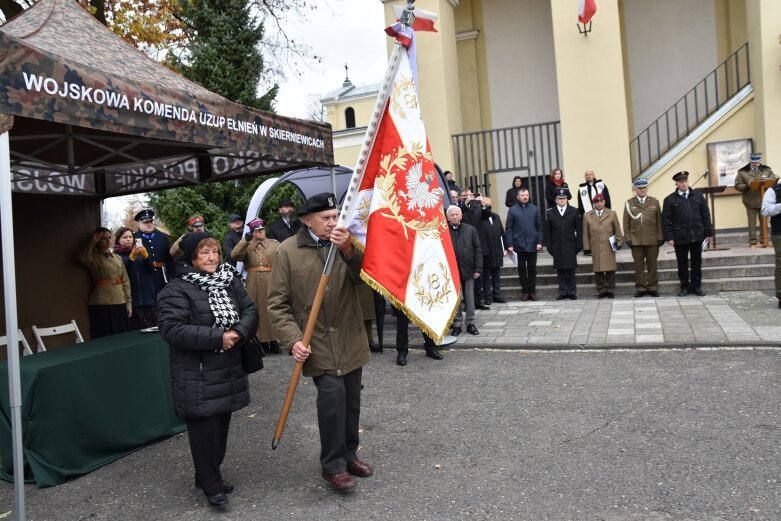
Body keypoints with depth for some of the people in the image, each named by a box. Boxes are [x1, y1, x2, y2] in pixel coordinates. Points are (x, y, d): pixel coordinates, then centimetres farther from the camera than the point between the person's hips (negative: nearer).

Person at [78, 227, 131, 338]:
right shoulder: (94, 258, 2)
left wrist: (128, 302, 7)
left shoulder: (118, 258, 14)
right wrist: (92, 242, -16)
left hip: (120, 303, 4)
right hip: (102, 304, -4)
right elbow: (83, 258, -23)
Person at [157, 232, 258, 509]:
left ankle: (211, 474, 33)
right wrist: (217, 337, -23)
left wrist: (238, 333, -17)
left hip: (229, 368, 6)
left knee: (221, 425, 15)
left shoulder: (231, 281, 7)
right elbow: (172, 329, -21)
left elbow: (250, 311, 4)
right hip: (197, 375, -6)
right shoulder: (177, 290, -12)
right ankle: (210, 484, 15)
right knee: (204, 428, -1)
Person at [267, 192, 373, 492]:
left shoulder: (345, 242, 5)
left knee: (351, 399, 12)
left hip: (350, 340, 4)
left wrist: (349, 250, -26)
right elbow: (278, 303, -5)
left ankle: (349, 454, 32)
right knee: (332, 394, -15)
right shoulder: (288, 251, -6)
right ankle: (333, 465, 3)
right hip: (317, 342, -4)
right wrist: (293, 339, -17)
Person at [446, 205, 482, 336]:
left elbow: (477, 250, 4)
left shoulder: (470, 229, 3)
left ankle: (470, 323, 17)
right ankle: (457, 324, 16)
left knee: (470, 298, 7)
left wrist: (478, 268, -2)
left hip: (468, 269, 2)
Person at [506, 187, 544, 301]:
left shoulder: (535, 209, 5)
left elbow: (539, 227, 5)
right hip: (519, 245, -1)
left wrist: (540, 242, -4)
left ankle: (532, 291, 13)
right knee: (522, 269, 5)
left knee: (532, 269, 6)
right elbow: (509, 229, 0)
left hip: (532, 244, 1)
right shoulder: (512, 210, 1)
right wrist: (509, 245, -6)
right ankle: (525, 292, 12)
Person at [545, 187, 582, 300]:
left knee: (571, 270, 4)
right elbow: (548, 231, 4)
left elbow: (579, 229, 3)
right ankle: (563, 292, 11)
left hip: (570, 246, 0)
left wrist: (579, 245, -3)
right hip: (557, 247, 1)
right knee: (560, 270, 4)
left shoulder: (574, 211, 4)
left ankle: (572, 292, 12)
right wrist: (549, 246, -1)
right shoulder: (550, 213, 4)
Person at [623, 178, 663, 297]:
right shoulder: (629, 203, 6)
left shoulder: (655, 202, 8)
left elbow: (659, 221, 6)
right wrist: (628, 238, -2)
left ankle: (653, 287, 14)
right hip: (636, 240, 0)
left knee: (652, 265, 6)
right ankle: (640, 288, 10)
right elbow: (626, 223, 5)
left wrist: (660, 237, 0)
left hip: (652, 240, 0)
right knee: (639, 266, 3)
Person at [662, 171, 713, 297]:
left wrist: (708, 232, 3)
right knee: (682, 263, 6)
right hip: (680, 238, -2)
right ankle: (685, 287, 16)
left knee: (697, 262, 8)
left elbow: (705, 215, 8)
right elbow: (666, 220, -2)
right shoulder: (670, 200, 0)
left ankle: (696, 286, 18)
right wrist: (669, 237, -8)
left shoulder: (698, 196, 7)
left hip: (697, 236, 2)